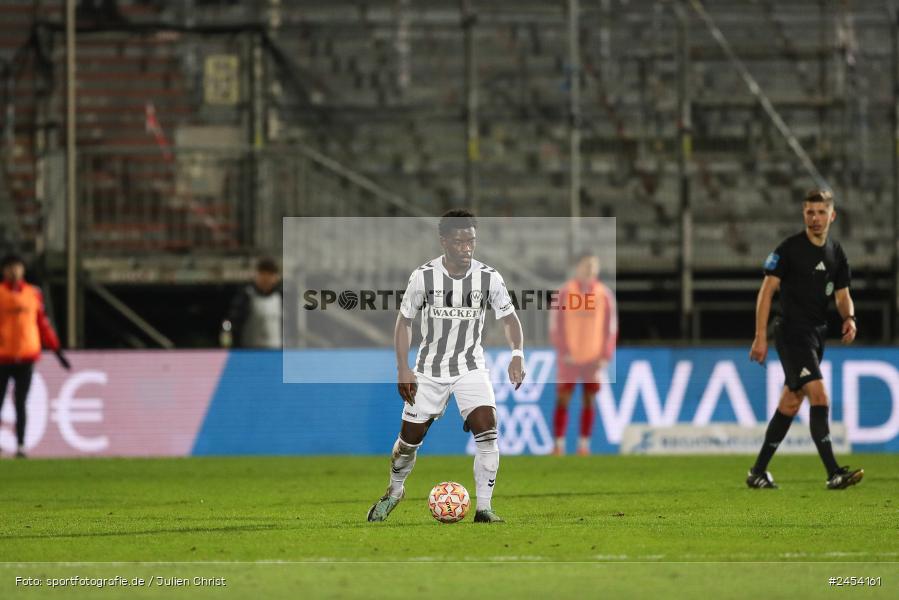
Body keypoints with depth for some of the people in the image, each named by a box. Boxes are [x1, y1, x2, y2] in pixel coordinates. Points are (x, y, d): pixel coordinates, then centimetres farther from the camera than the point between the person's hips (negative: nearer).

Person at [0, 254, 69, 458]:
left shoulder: (33, 294, 9)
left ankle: (20, 446, 0)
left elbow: (43, 323, 15)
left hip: (26, 356, 2)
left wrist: (56, 350, 13)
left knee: (21, 404, 0)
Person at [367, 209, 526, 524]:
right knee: (410, 438, 7)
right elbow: (404, 320, -2)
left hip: (471, 366, 0)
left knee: (487, 431, -21)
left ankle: (484, 507, -15)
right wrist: (403, 369, -8)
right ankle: (395, 491, 37)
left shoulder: (489, 277, -11)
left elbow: (509, 318, 1)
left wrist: (517, 355, -16)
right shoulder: (424, 276, -13)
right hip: (430, 368, 0)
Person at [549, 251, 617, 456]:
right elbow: (555, 324, 0)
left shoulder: (605, 295, 4)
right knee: (562, 400, -2)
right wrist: (564, 352, -10)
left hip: (593, 359, 1)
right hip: (569, 358, -1)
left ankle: (584, 444, 7)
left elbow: (611, 326, 7)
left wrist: (605, 357, -1)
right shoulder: (565, 292, 0)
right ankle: (559, 445, 2)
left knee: (589, 401, 2)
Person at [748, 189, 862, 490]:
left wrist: (849, 318, -7)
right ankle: (834, 473, -23)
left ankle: (758, 472, 21)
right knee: (819, 396, -18)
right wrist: (760, 337, -15)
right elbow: (767, 290, -10)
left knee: (790, 403, 12)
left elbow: (842, 295, 16)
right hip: (792, 333, -8)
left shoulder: (836, 253, 9)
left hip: (816, 334, 8)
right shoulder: (790, 248, -10)